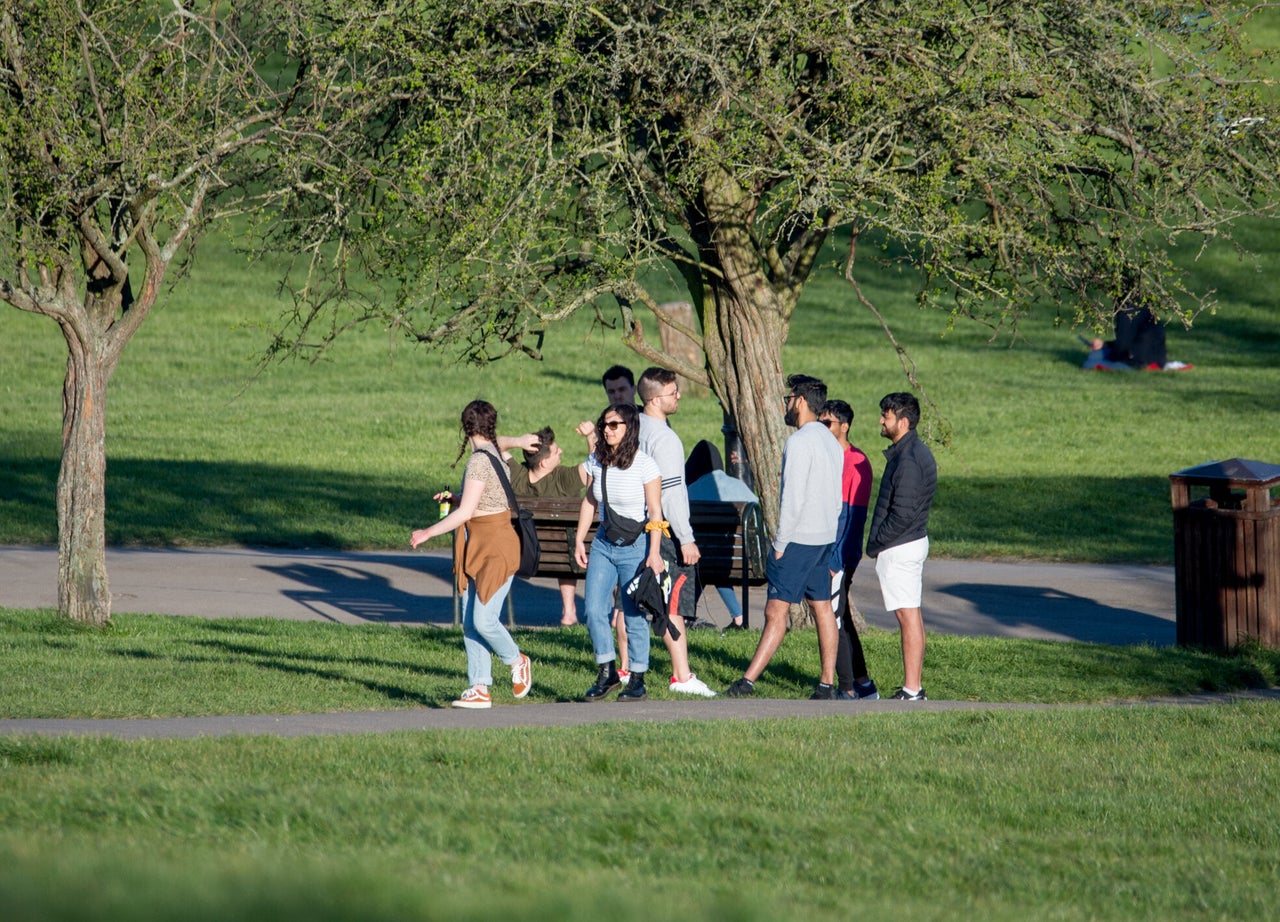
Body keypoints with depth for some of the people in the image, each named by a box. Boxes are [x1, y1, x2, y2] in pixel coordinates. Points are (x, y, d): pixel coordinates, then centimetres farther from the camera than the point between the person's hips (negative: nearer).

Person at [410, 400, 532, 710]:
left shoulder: (480, 460, -17)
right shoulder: (496, 456, 11)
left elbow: (465, 513, -20)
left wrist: (428, 533, -13)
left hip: (495, 547, -10)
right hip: (477, 549, 10)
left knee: (484, 620, -10)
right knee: (470, 623, 5)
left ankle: (517, 662, 15)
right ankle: (479, 689, 5)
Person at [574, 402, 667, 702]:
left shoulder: (645, 465, -11)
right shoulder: (596, 461, 4)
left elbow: (655, 513, -11)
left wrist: (654, 553, -16)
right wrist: (579, 540, 9)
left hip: (635, 546, -5)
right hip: (603, 544, 5)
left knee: (634, 616, -2)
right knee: (594, 609, -5)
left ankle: (638, 681, 8)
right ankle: (606, 673, 9)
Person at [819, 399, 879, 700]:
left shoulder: (856, 462, -12)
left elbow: (854, 515, -16)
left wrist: (838, 560, -20)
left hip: (840, 554, -9)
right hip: (822, 552, 9)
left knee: (834, 620, -8)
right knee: (840, 620, 12)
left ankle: (848, 689, -4)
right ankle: (863, 685, 18)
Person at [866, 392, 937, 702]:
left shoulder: (907, 460, -20)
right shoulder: (919, 452, 12)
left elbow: (902, 515, -23)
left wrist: (875, 544, -12)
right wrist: (878, 541, 16)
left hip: (899, 548, -10)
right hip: (915, 541, 10)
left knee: (908, 617, -7)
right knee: (912, 616, 12)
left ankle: (912, 691, -6)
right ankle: (914, 686, 16)